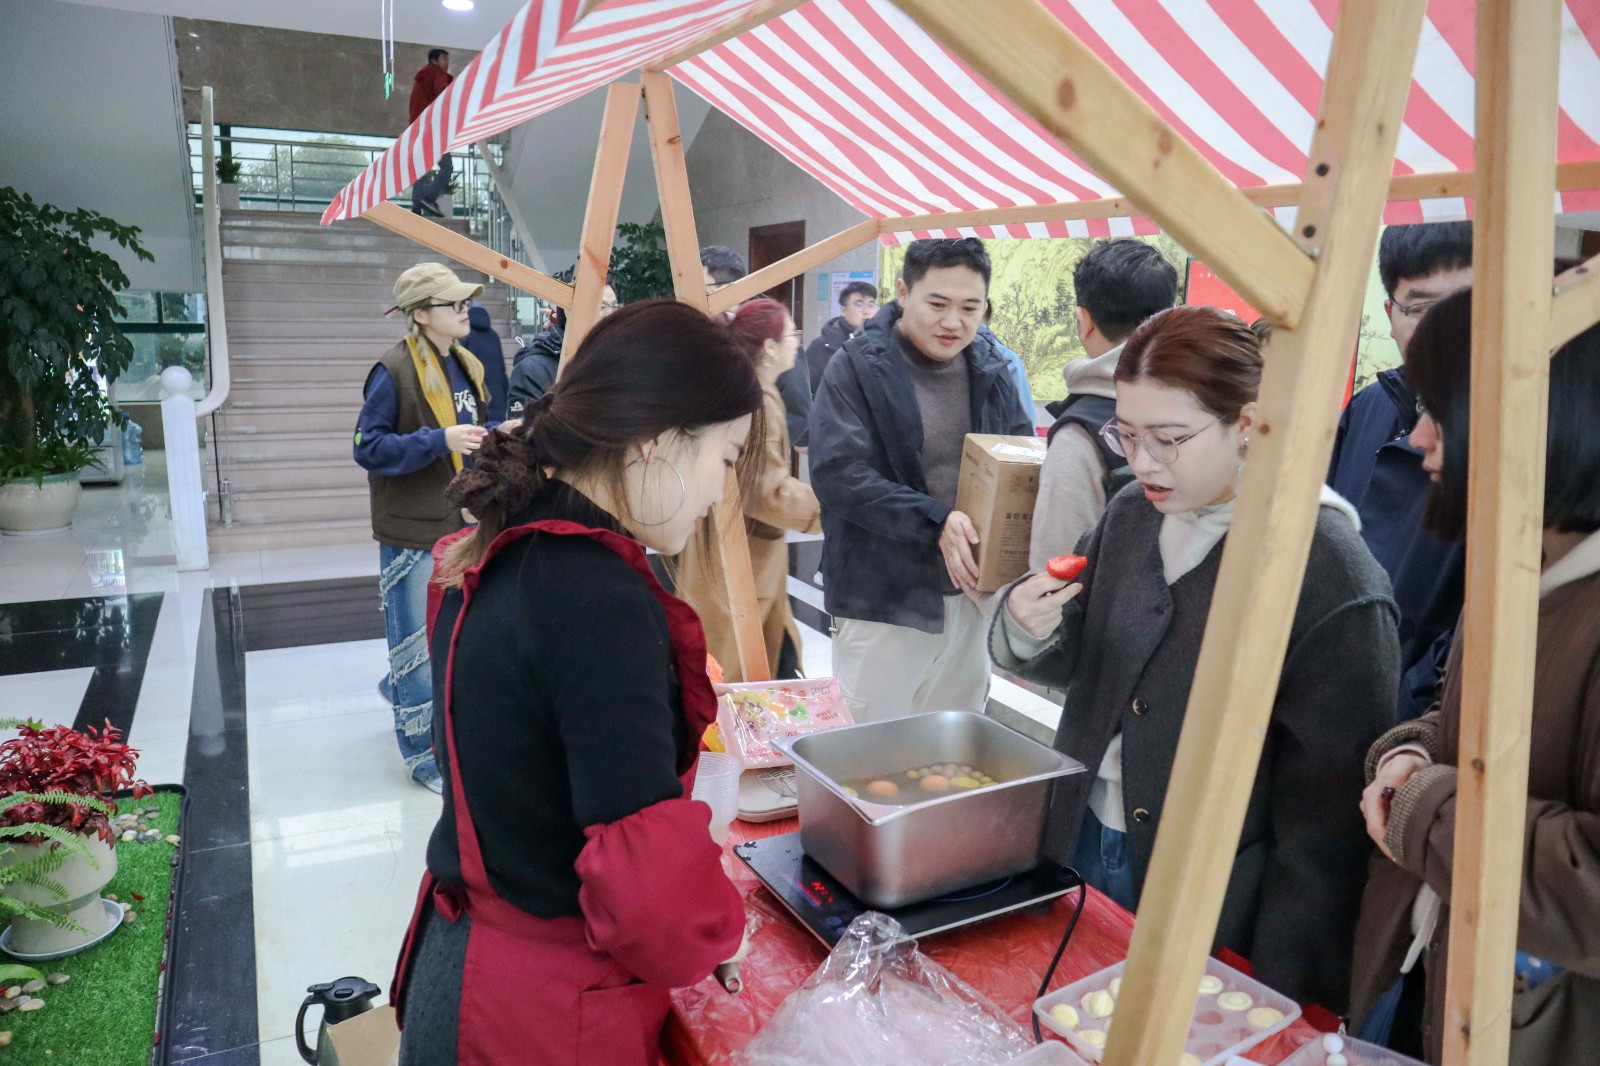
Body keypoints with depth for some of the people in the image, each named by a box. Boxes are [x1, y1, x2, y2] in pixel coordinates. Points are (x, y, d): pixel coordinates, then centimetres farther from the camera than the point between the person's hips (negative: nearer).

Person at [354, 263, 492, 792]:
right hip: (414, 530, -7)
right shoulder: (394, 370, -14)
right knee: (420, 639, 1)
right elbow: (368, 448, -16)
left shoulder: (465, 365, 9)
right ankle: (424, 753, 15)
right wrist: (440, 441, -26)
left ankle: (402, 689, 44)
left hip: (464, 524, 8)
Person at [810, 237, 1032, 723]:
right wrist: (934, 520, -26)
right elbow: (836, 473, -19)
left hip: (971, 597, 5)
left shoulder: (989, 369, 6)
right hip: (882, 601, -5)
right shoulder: (856, 367, -10)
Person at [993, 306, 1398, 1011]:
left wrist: (1280, 995, -12)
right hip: (1083, 846, 6)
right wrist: (1029, 633, -14)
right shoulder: (1132, 512, -3)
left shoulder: (1328, 576, -21)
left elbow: (1325, 808, -17)